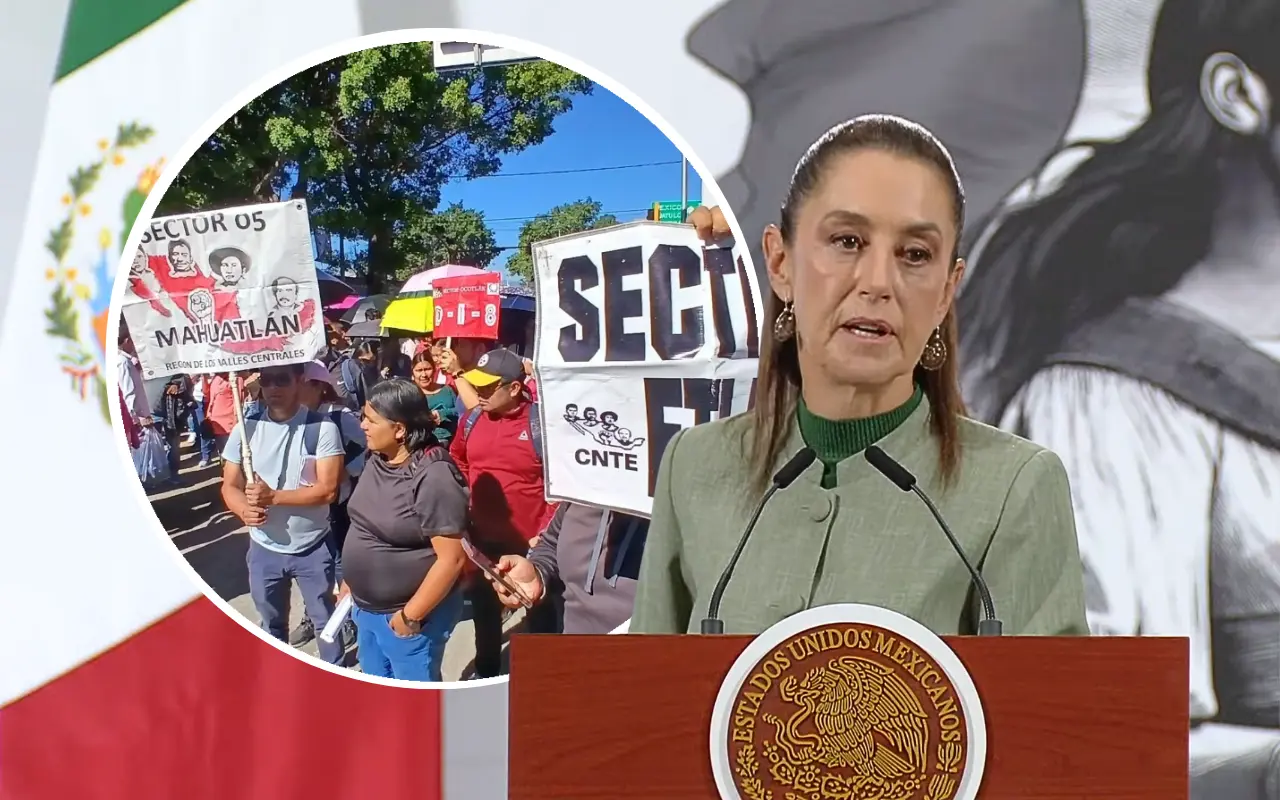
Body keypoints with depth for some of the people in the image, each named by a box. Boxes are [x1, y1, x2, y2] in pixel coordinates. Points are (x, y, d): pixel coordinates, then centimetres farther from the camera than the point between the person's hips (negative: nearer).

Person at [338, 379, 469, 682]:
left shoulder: (433, 477, -25)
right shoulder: (376, 461, 1)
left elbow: (452, 558, -25)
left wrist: (411, 615, -20)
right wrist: (349, 582, 16)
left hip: (409, 614, -8)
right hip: (366, 607, 8)